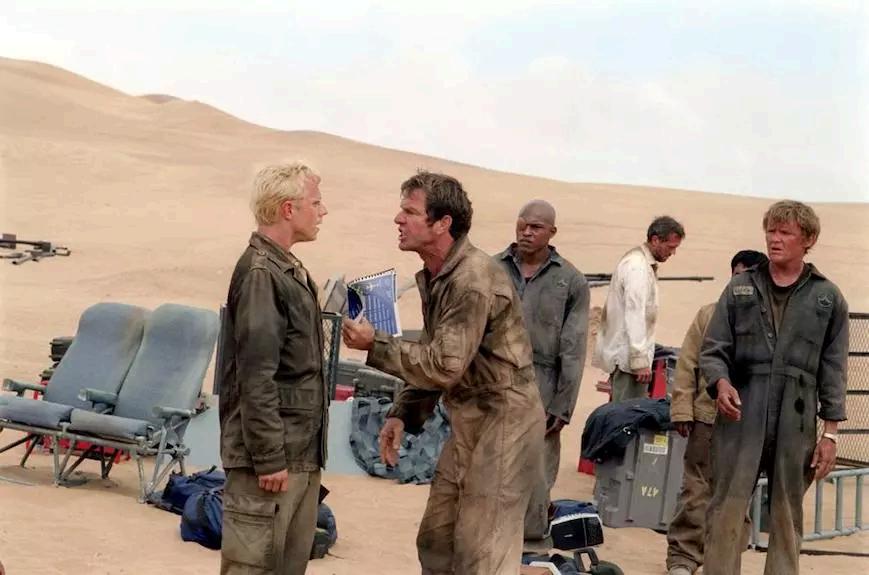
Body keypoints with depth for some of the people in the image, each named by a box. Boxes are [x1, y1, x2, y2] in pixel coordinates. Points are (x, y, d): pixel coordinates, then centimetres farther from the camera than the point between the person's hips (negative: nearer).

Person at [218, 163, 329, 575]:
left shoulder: (289, 270, 15)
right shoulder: (260, 273, -15)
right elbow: (255, 378, -20)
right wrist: (269, 458, -21)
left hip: (300, 451, 10)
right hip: (272, 453, -10)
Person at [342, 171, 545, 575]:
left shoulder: (473, 280, -22)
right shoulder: (432, 277, 9)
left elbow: (445, 365, -25)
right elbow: (429, 357, 17)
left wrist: (374, 345, -17)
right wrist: (403, 415, 5)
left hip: (503, 419, -10)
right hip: (467, 420, 10)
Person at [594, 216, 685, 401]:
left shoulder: (639, 261, 16)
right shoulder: (638, 267, -15)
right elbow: (635, 315, -21)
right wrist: (640, 360, -22)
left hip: (620, 351, 10)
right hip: (628, 356, -10)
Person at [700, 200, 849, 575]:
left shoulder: (828, 298, 7)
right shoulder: (740, 289, 9)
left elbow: (833, 371, 6)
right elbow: (713, 349, 8)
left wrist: (830, 432, 2)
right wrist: (721, 383, -13)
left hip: (796, 421, 0)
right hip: (740, 415, 0)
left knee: (787, 516, 8)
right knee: (726, 509, -1)